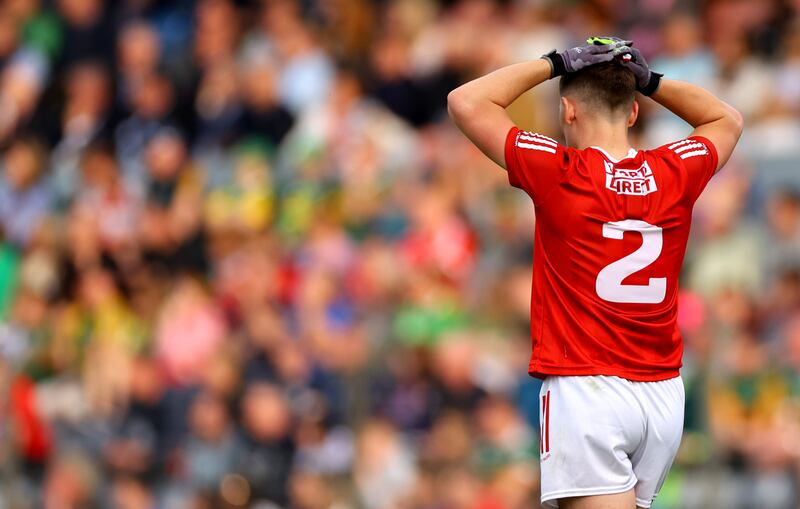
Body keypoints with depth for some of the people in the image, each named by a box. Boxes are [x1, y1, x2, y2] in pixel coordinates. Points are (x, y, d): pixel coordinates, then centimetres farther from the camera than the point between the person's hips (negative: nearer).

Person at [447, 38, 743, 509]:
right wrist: (649, 81, 19)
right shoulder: (676, 174, 3)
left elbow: (465, 102, -1)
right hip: (664, 395, 5)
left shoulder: (558, 174, -8)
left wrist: (553, 65, 5)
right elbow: (728, 120, 25)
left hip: (585, 391, -5)